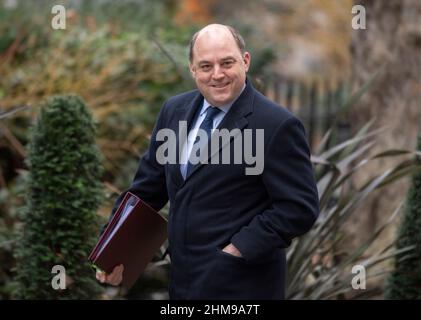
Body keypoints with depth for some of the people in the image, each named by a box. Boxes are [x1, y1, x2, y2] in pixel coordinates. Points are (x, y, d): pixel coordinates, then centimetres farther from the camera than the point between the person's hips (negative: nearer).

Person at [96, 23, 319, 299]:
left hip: (241, 285, -6)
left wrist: (240, 250, -17)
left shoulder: (278, 126, -14)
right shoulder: (175, 110, 6)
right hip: (183, 278, 6)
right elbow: (149, 185, 12)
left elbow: (301, 207, -14)